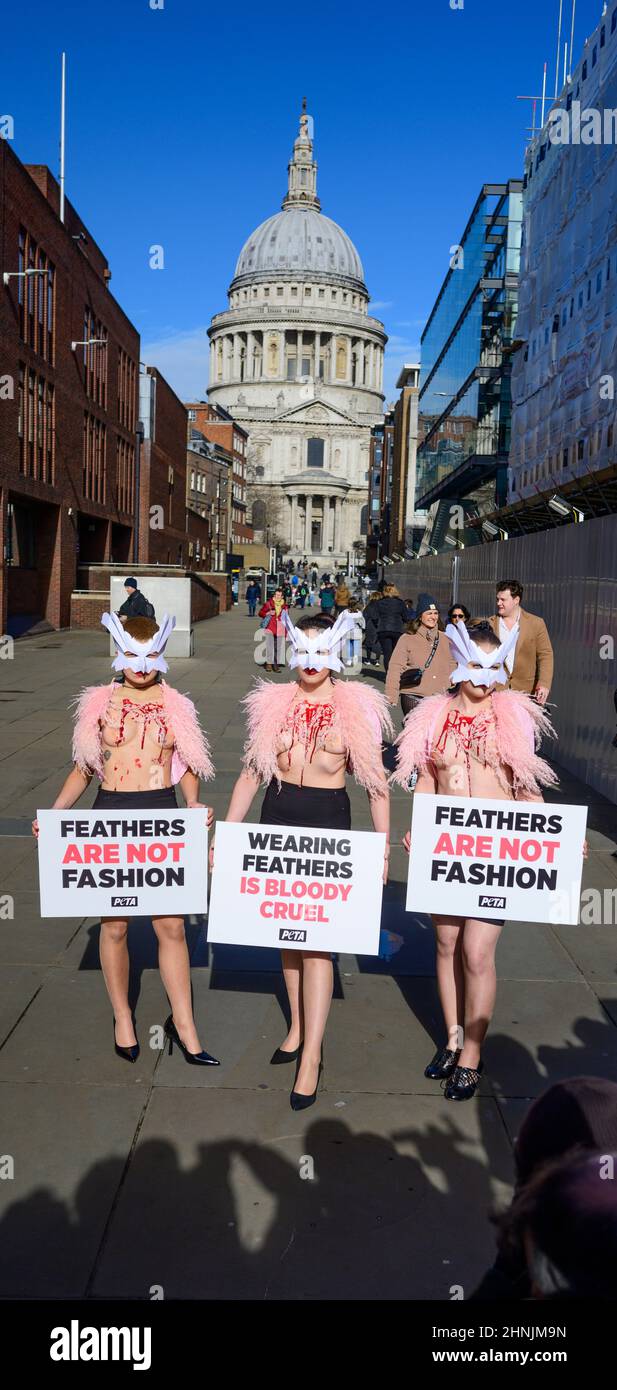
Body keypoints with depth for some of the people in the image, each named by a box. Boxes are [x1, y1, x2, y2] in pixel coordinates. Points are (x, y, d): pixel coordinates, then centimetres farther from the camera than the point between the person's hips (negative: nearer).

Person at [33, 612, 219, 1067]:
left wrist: (194, 802, -9)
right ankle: (122, 1016, 27)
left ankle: (183, 1022, 15)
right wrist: (54, 812, -4)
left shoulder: (176, 705, 4)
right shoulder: (100, 703, 3)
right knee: (115, 924, 7)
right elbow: (82, 769, 8)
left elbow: (187, 768, 10)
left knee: (172, 925, 1)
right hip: (111, 814, 0)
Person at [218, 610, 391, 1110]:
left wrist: (382, 846, -3)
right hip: (278, 816, 4)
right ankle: (298, 1027, 30)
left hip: (329, 821, -4)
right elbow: (251, 773, 9)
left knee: (317, 938, -8)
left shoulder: (356, 708, -3)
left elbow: (376, 783, 1)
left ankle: (311, 1055, -1)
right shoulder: (273, 704, 4)